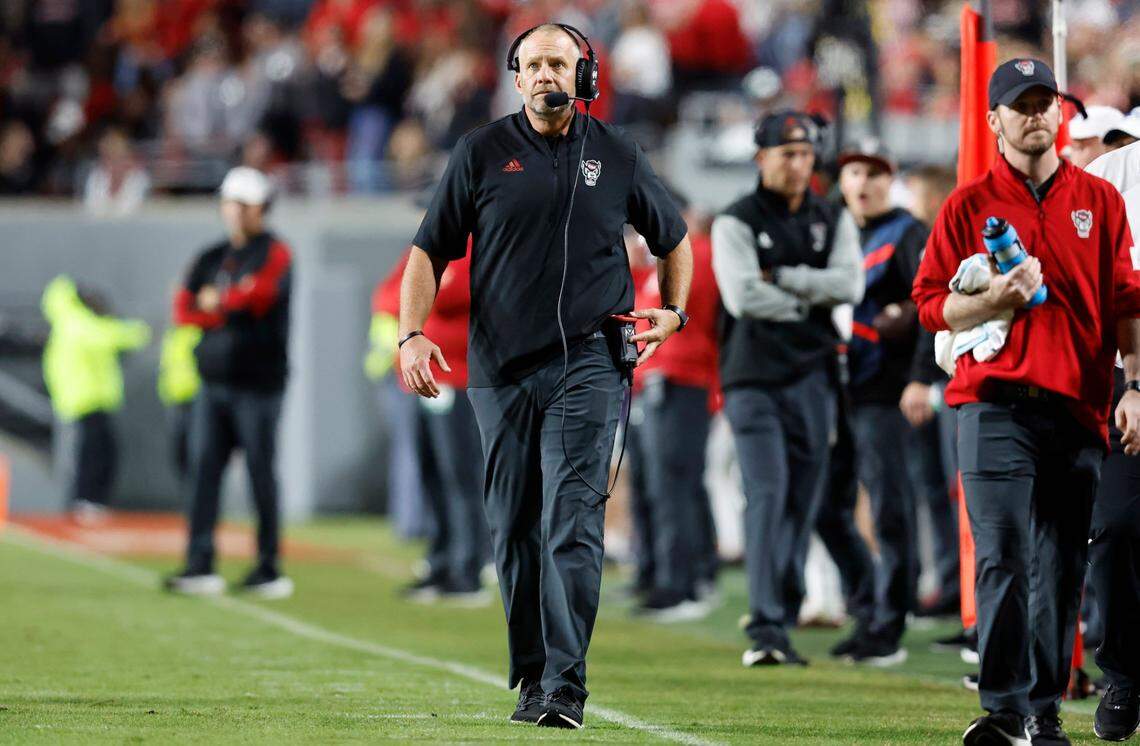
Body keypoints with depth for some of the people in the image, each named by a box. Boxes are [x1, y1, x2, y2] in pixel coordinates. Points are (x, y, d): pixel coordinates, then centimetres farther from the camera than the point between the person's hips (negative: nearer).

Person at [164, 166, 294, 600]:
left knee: (261, 474, -3)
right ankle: (200, 566, -2)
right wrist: (228, 313, -9)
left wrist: (215, 300, -5)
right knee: (203, 469, -1)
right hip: (214, 381, 6)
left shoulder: (274, 254, -1)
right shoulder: (212, 258, 16)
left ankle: (269, 568, 1)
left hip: (257, 383, -6)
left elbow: (258, 295, -20)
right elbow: (183, 310, 7)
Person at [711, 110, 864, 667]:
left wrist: (782, 278, -10)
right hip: (753, 377, -4)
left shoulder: (833, 223, 12)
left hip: (812, 376, 4)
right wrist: (808, 304, -4)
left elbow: (848, 286, -4)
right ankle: (765, 626, -19)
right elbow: (744, 296, -14)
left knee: (804, 502, 5)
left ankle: (782, 624, 13)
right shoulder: (736, 223, 0)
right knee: (767, 495, -15)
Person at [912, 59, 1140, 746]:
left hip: (1079, 408, 2)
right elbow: (931, 304, 6)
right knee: (1002, 559, -12)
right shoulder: (970, 204, 9)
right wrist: (998, 298, -12)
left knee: (1062, 567, 2)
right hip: (997, 400, -2)